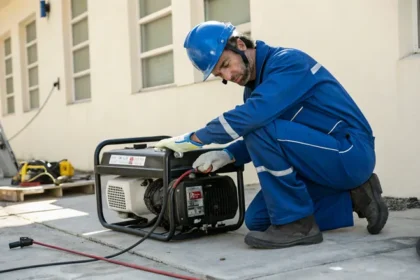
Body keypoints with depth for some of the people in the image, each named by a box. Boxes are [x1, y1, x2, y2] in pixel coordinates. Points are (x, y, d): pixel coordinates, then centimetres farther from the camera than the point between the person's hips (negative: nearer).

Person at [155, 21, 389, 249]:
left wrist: (192, 139, -22)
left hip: (352, 155, -9)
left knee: (261, 129, -27)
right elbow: (253, 140, 14)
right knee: (257, 220, 6)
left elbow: (253, 116, -32)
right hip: (327, 159, 9)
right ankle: (352, 198, 9)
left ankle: (296, 223, -14)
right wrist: (226, 156, -7)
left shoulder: (287, 61, -18)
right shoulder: (255, 85, 9)